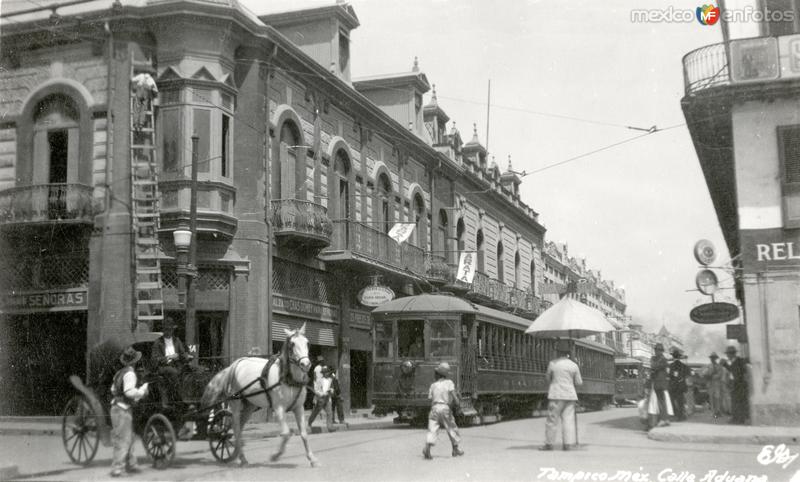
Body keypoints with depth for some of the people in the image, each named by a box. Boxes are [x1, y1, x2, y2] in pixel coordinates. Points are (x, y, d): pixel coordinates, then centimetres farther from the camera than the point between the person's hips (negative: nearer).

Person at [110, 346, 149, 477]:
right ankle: (116, 469, -7)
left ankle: (130, 464, 26)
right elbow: (129, 392, -26)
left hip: (116, 407, 9)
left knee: (129, 438, 18)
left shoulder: (119, 372, 13)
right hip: (123, 409, -9)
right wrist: (142, 390, -11)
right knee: (123, 440, -6)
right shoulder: (130, 373, -16)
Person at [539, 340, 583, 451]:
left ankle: (549, 443, 7)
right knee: (568, 419, 5)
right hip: (570, 395, 3)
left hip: (556, 395, -3)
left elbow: (548, 379, 9)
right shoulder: (574, 365, 2)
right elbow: (579, 382, 6)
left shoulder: (552, 364, -3)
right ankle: (567, 443, 2)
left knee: (552, 419, 2)